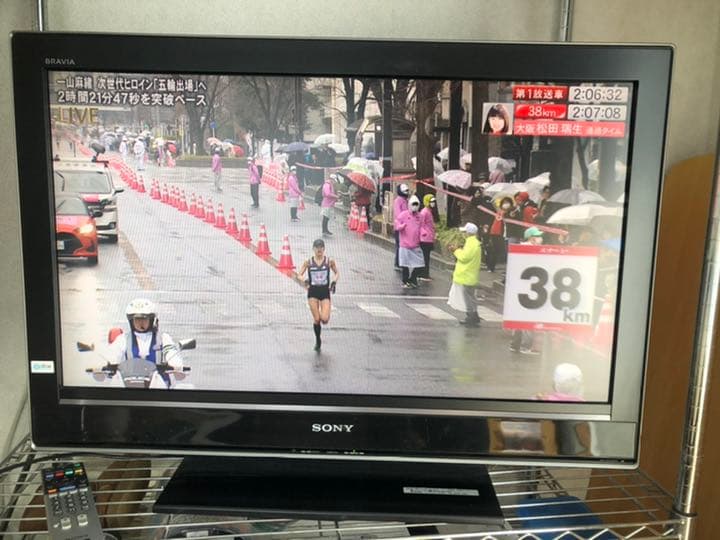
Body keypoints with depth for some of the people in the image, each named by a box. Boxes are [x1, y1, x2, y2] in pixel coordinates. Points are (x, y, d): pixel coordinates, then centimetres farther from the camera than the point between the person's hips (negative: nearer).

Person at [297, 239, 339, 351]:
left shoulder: (329, 261, -2)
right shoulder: (308, 262, -2)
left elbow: (337, 273, 12)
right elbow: (299, 275, 2)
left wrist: (334, 281, -7)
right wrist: (304, 281, -19)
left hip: (325, 291, 0)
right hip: (313, 292, 0)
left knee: (325, 319, -14)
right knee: (316, 319, -2)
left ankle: (324, 316, 25)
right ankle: (318, 340, 22)